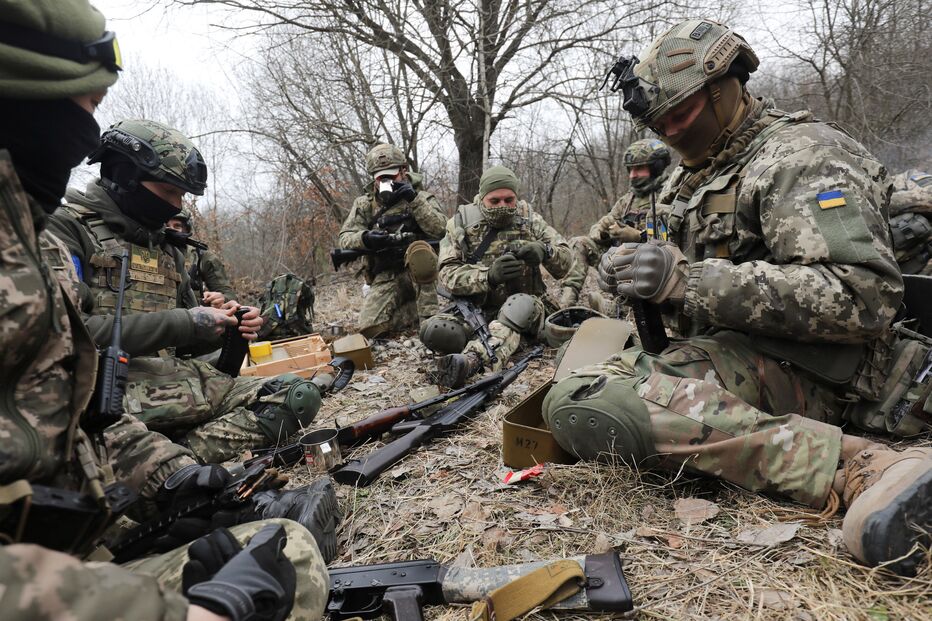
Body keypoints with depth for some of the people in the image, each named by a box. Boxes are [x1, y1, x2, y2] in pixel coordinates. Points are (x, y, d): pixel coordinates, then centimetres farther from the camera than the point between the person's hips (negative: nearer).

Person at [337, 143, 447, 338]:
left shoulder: (422, 197, 6)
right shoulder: (364, 204, 11)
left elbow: (440, 229, -11)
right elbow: (345, 238, 1)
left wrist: (414, 199, -18)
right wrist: (365, 238, -21)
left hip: (421, 268, -2)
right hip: (386, 276, 2)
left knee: (418, 249, -36)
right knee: (369, 327, -21)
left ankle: (430, 317, -25)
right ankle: (408, 306, 8)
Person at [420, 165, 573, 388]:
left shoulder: (530, 220, 4)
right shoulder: (461, 223, 0)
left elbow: (565, 260, 1)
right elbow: (448, 274, -9)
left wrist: (543, 251, -24)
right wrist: (489, 275, -28)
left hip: (524, 307, 0)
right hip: (474, 307, 1)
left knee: (521, 304, -38)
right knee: (433, 332, -27)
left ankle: (471, 360, -55)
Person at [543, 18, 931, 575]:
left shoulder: (800, 155, -10)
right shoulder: (694, 177, 19)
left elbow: (863, 297, -22)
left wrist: (687, 278, -27)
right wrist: (646, 280, 0)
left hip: (795, 365, -10)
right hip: (724, 352, 10)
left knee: (582, 405, -31)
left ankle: (860, 469, -32)